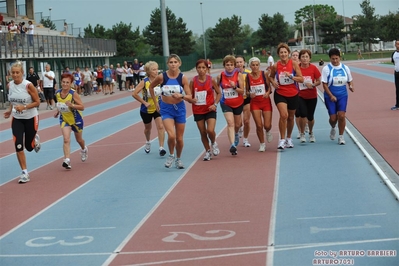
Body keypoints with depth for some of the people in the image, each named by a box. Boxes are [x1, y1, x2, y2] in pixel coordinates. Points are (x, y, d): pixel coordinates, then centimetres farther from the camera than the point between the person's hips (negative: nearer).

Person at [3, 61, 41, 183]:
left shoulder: (28, 85, -19)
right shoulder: (10, 85, -5)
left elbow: (37, 102, -13)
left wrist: (24, 107, -26)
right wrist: (10, 110, -4)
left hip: (31, 118, -3)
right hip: (17, 119, 3)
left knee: (29, 147, 8)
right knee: (18, 146, -9)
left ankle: (35, 138, 45)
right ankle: (25, 173, 1)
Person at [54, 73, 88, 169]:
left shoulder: (73, 94, -23)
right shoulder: (58, 93, -8)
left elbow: (82, 107, -23)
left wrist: (72, 105, -38)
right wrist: (57, 111, -1)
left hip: (76, 119, -2)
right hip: (64, 119, 2)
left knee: (79, 139, 20)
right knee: (66, 140, -19)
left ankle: (84, 149, 54)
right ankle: (67, 160, -24)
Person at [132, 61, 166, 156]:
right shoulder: (144, 82, -18)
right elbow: (134, 94, -19)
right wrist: (144, 102, -19)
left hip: (158, 108, 0)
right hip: (146, 109, 0)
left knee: (160, 127, -17)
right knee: (148, 128, 20)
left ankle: (161, 148, -15)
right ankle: (148, 143, 48)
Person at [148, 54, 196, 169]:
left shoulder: (183, 78, -9)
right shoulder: (162, 77, -10)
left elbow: (189, 97, -8)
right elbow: (151, 87, 9)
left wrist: (181, 96, -28)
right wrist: (155, 102, 8)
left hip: (179, 108, 1)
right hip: (166, 109, -1)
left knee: (179, 138, 9)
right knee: (171, 135, -20)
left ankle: (178, 159, 32)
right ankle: (171, 155, 7)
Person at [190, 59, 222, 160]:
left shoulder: (211, 80, -5)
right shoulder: (193, 81, -3)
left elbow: (219, 93, 4)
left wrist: (215, 104, -9)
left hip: (210, 110, -2)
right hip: (198, 111, 2)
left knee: (210, 130, -17)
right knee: (203, 133, 8)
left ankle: (214, 143, 16)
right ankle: (208, 151, 27)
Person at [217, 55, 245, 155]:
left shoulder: (239, 75, -11)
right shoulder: (220, 76, -7)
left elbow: (242, 91, -13)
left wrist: (234, 87, -29)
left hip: (238, 103, 1)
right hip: (226, 103, -1)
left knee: (237, 124, 18)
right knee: (230, 123, -20)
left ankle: (236, 134, 54)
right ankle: (232, 145, -27)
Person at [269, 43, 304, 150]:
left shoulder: (294, 64, -7)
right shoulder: (275, 66, -5)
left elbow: (301, 79, -9)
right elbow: (271, 76, 14)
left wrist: (291, 76, -24)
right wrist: (273, 82, -7)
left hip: (293, 94, 2)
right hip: (280, 94, -2)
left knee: (290, 117, 15)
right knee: (283, 115, -22)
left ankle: (288, 138, 35)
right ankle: (282, 140, -12)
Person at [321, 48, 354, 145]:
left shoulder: (345, 68, 3)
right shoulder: (326, 69, -7)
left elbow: (350, 80, 12)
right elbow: (324, 84, -9)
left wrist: (351, 86, -11)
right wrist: (331, 96, -18)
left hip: (342, 95, 2)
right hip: (330, 96, -2)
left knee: (341, 116, -10)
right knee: (333, 117, -1)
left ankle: (341, 136, 5)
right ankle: (333, 128, 35)